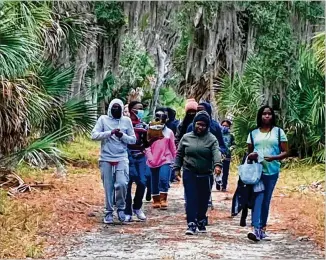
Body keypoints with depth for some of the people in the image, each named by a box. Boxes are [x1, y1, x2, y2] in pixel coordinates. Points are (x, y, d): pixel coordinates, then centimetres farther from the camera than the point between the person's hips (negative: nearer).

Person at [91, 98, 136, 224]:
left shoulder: (127, 120, 5)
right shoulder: (103, 119, 2)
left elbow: (133, 140, 6)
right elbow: (94, 135, -7)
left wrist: (122, 135, -12)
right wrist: (110, 132, -18)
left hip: (122, 159, 0)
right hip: (106, 159, 0)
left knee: (122, 184, -15)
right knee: (108, 187, 3)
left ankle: (121, 208, 8)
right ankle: (109, 212, 17)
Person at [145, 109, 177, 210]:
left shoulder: (169, 132, 4)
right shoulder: (150, 131, 4)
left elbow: (173, 148, 9)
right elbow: (147, 146, 0)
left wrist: (175, 160, 12)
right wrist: (150, 158, -11)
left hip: (165, 160, -1)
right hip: (153, 162, 2)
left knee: (163, 180, -18)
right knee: (155, 182, 9)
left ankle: (163, 200, -10)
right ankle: (156, 201, 19)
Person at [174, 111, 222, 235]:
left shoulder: (211, 139, -1)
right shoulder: (186, 137, 5)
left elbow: (216, 152, -18)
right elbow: (179, 154, 13)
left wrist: (217, 164, -35)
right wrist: (177, 168, 6)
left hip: (206, 175, 0)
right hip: (189, 174, 0)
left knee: (203, 200, 9)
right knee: (191, 199, -7)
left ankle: (201, 223, 26)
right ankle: (192, 224, -8)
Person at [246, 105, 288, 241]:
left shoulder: (278, 131, 3)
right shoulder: (253, 133, 9)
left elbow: (285, 152, 1)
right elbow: (249, 152, 16)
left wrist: (274, 157, -17)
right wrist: (250, 156, -8)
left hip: (272, 171, 0)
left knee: (266, 199, 6)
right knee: (258, 198, -12)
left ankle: (262, 228, 17)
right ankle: (257, 229, -22)